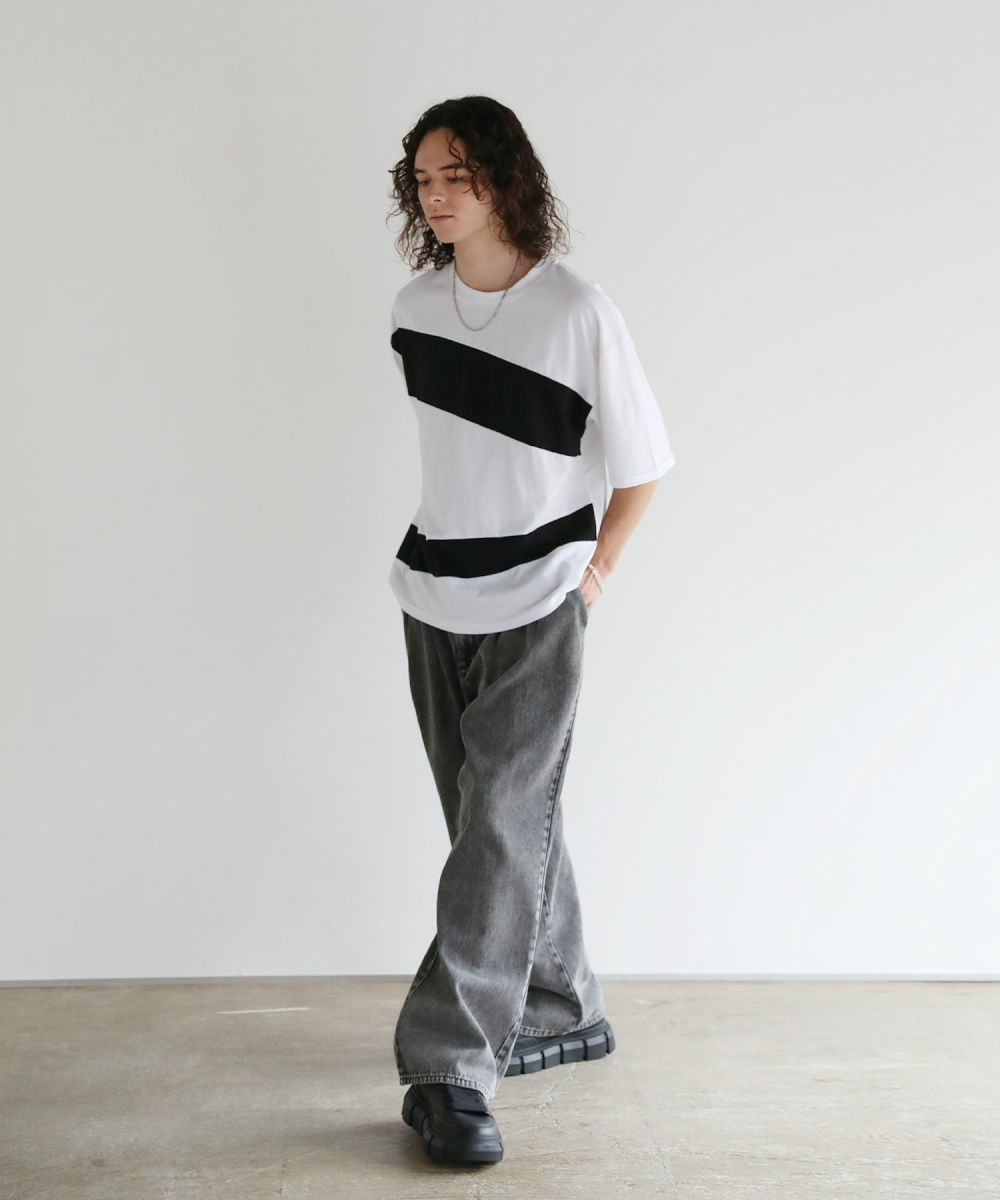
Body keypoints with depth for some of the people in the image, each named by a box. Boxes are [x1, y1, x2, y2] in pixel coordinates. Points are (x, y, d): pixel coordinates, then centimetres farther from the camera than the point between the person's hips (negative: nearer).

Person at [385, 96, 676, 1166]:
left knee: (501, 823, -9)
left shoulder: (579, 313, -12)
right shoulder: (414, 307, 5)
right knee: (501, 819, 12)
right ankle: (563, 1014, 29)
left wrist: (590, 577, -1)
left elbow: (639, 466, -4)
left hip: (537, 606, -6)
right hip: (435, 599, 6)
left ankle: (451, 1071, -4)